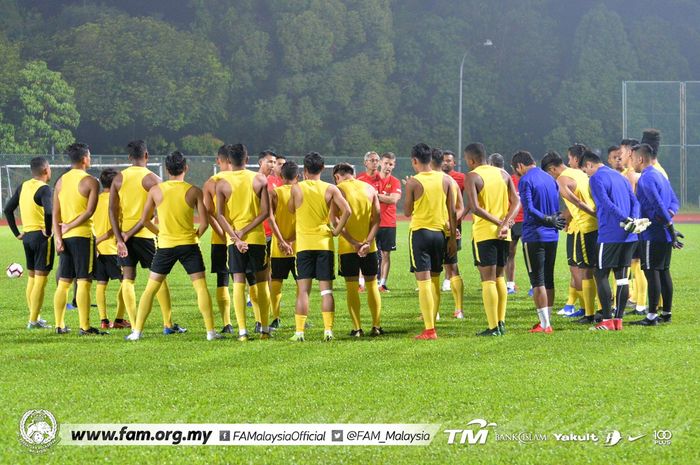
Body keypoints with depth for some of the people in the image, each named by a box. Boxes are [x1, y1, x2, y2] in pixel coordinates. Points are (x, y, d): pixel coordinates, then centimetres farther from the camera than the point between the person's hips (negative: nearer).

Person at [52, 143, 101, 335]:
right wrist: (70, 226, -8)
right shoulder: (90, 182, -7)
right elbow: (89, 212, -14)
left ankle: (59, 324, 13)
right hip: (83, 235, -6)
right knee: (84, 282, -6)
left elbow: (55, 214, 6)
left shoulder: (61, 181, 11)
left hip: (65, 237, 6)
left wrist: (58, 236, 2)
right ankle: (85, 327, -8)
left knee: (63, 282, 11)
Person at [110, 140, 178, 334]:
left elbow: (112, 210, 0)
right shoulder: (151, 178, -6)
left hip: (123, 233, 4)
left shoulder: (119, 179, 6)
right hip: (145, 233, -4)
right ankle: (168, 324, 5)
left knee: (128, 279, 6)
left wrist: (120, 238, -4)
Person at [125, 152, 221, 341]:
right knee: (201, 287, 5)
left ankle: (137, 331, 6)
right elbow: (204, 223, -5)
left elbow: (144, 220, 3)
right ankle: (210, 331, 0)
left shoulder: (155, 190, -2)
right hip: (189, 244, -1)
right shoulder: (194, 191, -5)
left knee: (150, 289, 9)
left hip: (165, 246, 1)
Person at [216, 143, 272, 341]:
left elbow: (219, 215, -10)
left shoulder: (222, 183, -2)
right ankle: (264, 329, 12)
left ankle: (242, 330, -8)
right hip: (257, 237, 1)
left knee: (239, 283, 0)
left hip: (234, 238, 0)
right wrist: (245, 231, -7)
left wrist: (235, 236, -13)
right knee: (261, 283, 11)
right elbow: (265, 212, -6)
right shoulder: (259, 179, 0)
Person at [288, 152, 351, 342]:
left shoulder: (297, 188, -3)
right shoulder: (330, 189, -1)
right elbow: (346, 210, -11)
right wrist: (337, 230, 0)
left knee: (303, 290, 2)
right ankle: (328, 330, -3)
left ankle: (299, 331, -3)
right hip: (325, 243, 1)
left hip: (304, 243, -1)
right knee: (326, 289, 3)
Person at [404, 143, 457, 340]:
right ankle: (431, 323, 17)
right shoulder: (445, 179, 2)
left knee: (424, 281, -5)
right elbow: (452, 211, 5)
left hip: (420, 232, -4)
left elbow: (407, 212, 0)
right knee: (435, 280, 15)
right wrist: (453, 237, 11)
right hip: (439, 232, 4)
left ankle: (429, 329, -11)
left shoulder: (413, 182, -10)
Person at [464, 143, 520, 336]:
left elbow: (475, 207, -19)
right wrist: (505, 223, -8)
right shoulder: (503, 174, 10)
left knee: (488, 279, -4)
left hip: (483, 233, -6)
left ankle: (493, 327, -7)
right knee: (500, 277, 16)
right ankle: (501, 322, 16)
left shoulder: (472, 177, -8)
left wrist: (498, 222, -14)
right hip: (503, 234, 6)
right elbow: (516, 202, 3)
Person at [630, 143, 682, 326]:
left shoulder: (646, 178, -14)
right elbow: (674, 201, 16)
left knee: (651, 273, -7)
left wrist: (670, 227, -20)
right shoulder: (660, 176, 16)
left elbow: (658, 205, -21)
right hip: (665, 235, 9)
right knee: (664, 272, 13)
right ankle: (666, 313, 18)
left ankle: (651, 316, -7)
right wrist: (669, 215, -1)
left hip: (652, 234, -9)